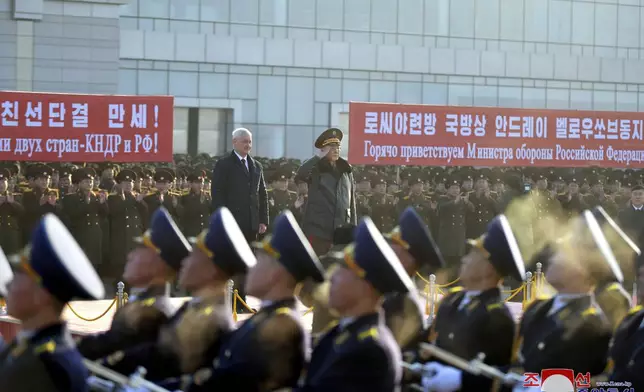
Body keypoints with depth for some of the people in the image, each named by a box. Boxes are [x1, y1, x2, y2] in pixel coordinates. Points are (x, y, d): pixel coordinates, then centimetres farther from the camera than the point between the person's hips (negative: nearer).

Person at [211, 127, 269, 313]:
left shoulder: (256, 166, 16)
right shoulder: (223, 165, -1)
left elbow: (262, 195, 16)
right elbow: (217, 195, -7)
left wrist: (263, 220, 6)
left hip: (251, 224, 6)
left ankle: (241, 302, 12)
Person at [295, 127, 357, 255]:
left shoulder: (346, 170, 13)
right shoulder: (315, 170, 1)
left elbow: (352, 202, 15)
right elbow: (299, 176, -22)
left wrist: (354, 228, 9)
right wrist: (318, 157, -16)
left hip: (341, 231, 4)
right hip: (318, 229, -4)